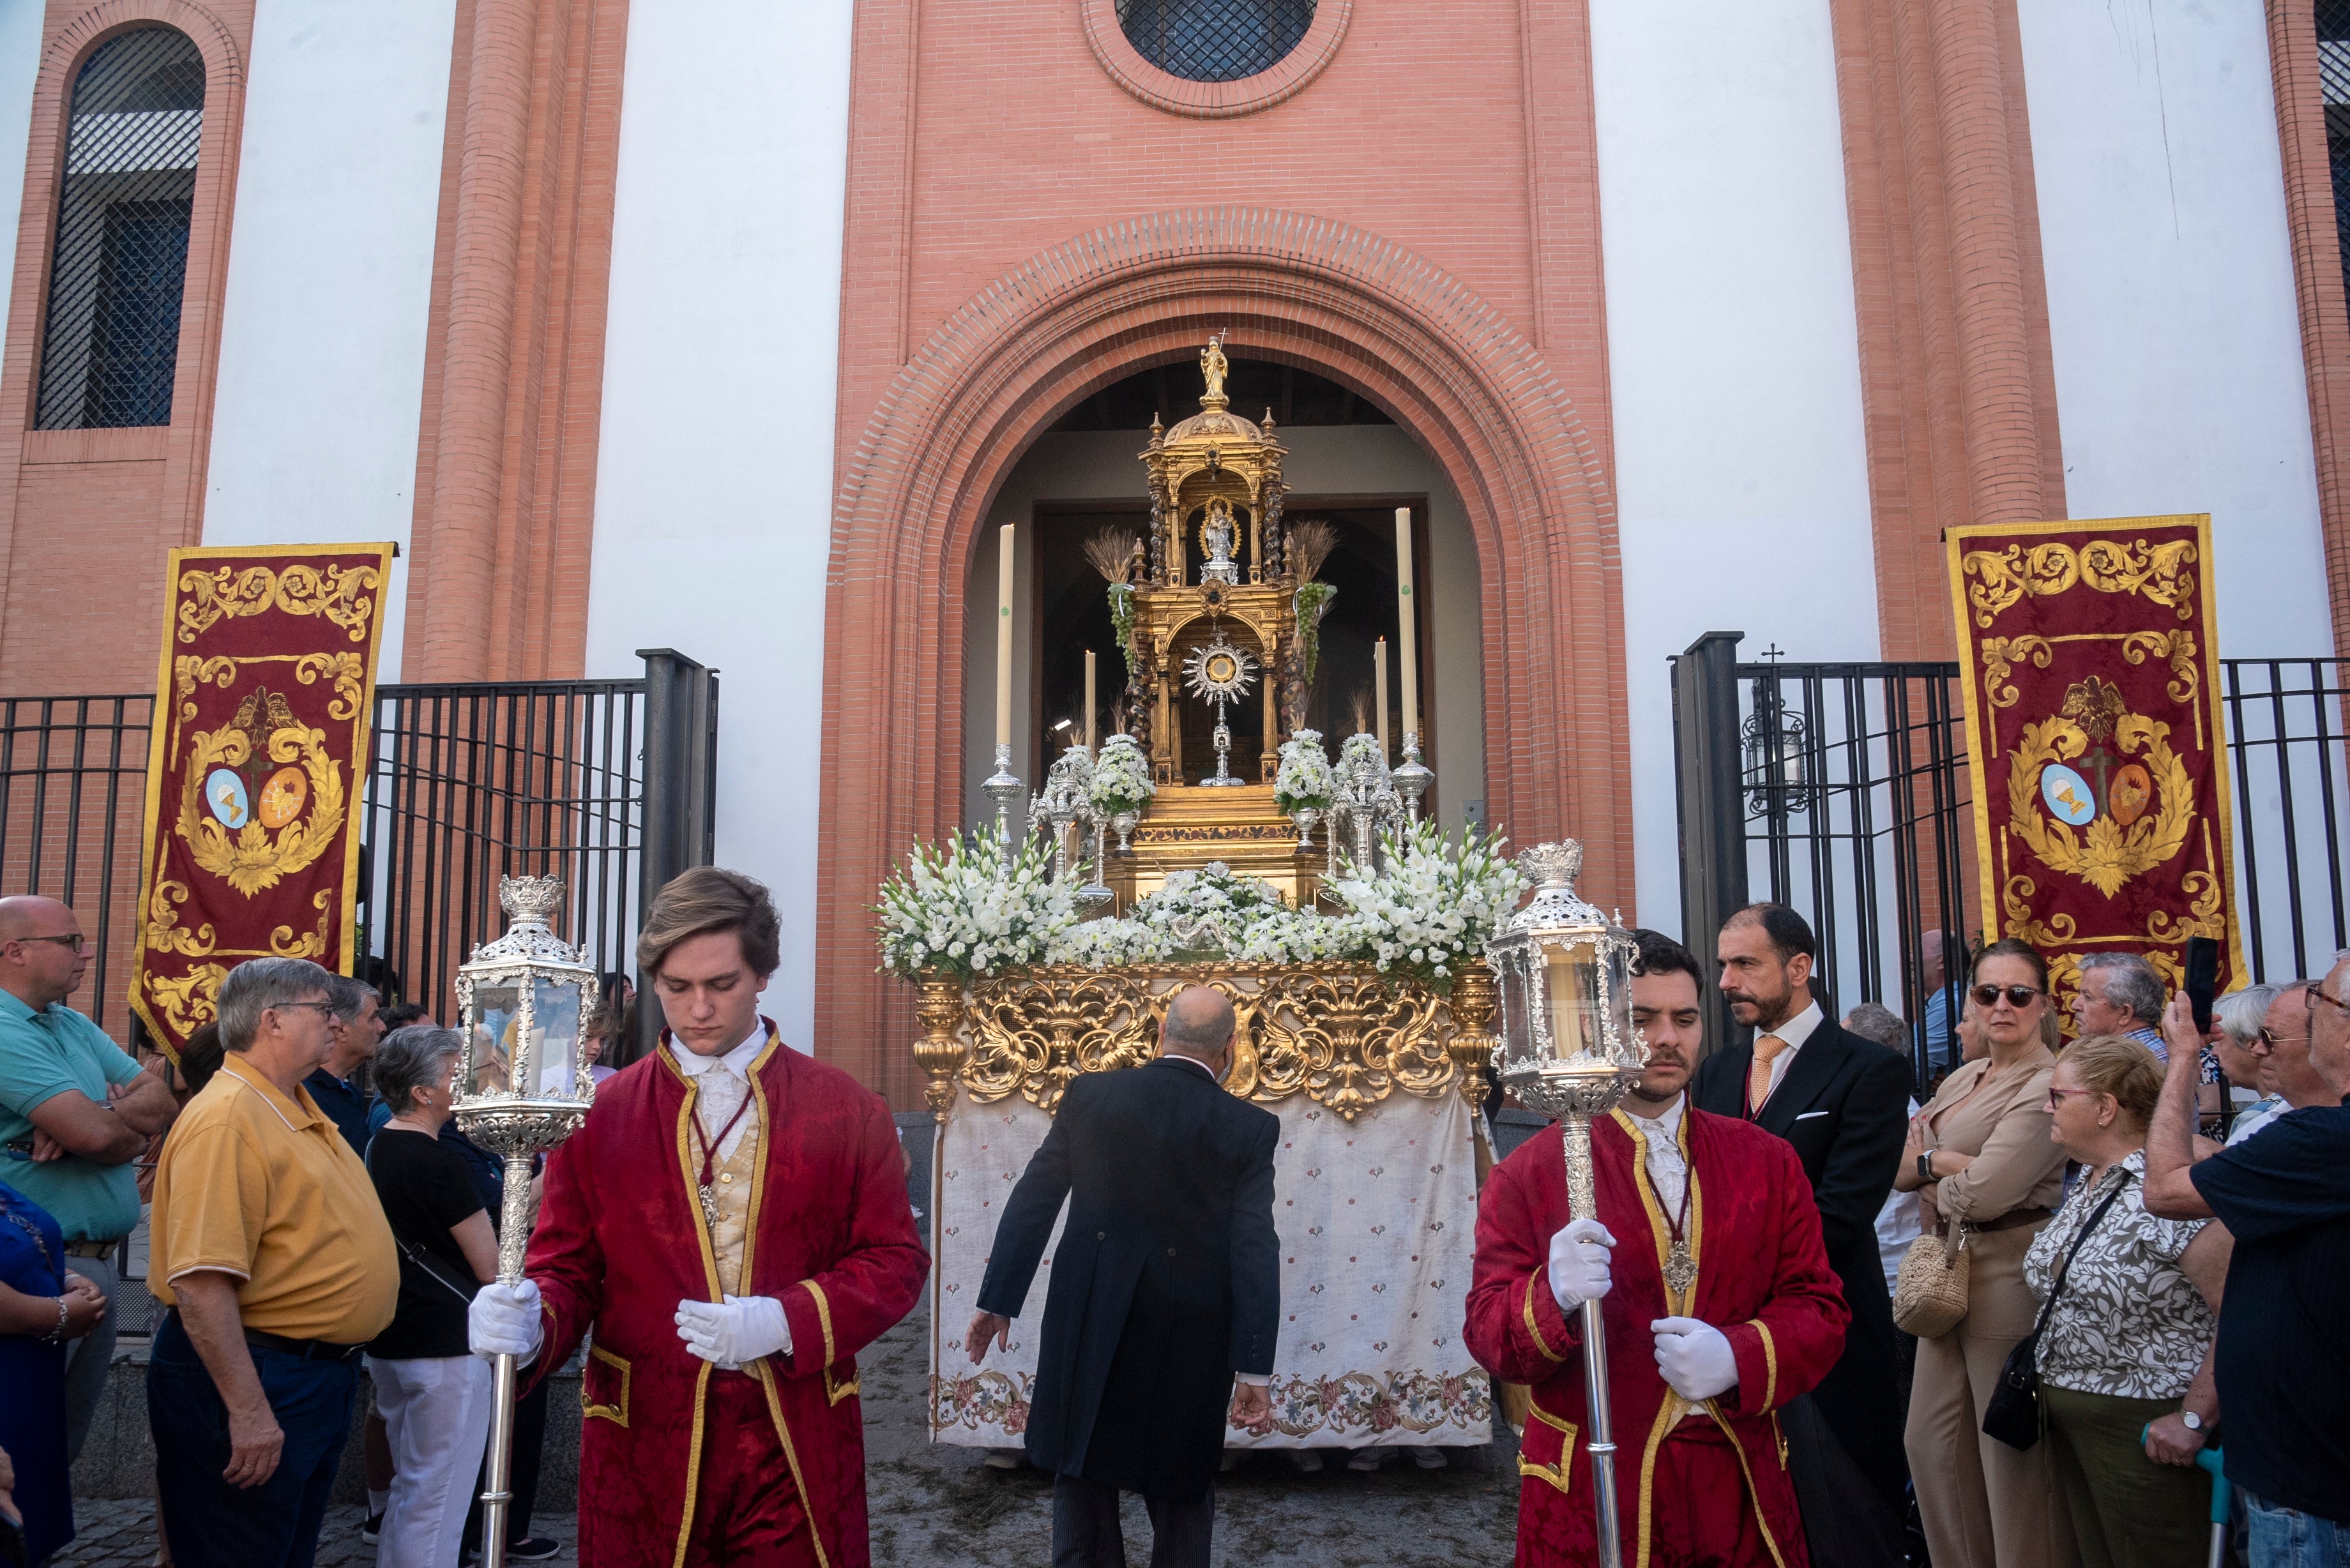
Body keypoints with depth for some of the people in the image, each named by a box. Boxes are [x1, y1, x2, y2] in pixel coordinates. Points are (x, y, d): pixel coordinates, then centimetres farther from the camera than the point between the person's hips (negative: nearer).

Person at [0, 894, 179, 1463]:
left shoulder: (76, 1026, 13)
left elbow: (164, 1103, 8)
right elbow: (97, 1136, -25)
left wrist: (99, 1116, -13)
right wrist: (133, 1128, -1)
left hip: (98, 1264, 8)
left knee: (68, 1442, 16)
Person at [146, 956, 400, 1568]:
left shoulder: (299, 1110, 10)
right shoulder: (227, 1118, -21)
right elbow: (202, 1283, -28)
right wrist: (248, 1410, -27)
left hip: (325, 1373, 10)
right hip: (256, 1377, -10)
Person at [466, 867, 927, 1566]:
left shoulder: (847, 1111, 0)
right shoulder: (597, 1115, 1)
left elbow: (895, 1260, -1)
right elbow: (568, 1270, 2)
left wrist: (786, 1323, -16)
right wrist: (531, 1326, -20)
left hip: (798, 1446, 0)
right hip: (645, 1444, 0)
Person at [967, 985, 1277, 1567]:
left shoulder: (1088, 1094, -3)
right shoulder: (1251, 1128, -8)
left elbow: (1032, 1203, -3)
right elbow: (1256, 1251, -11)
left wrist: (997, 1301, 4)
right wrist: (1255, 1370, -10)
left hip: (1088, 1325, 1)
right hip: (1187, 1341, -1)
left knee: (1084, 1480, 18)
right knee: (1183, 1496, 17)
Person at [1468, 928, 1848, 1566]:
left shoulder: (1767, 1161, 6)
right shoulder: (1527, 1173, -5)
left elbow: (1819, 1308, 3)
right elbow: (1488, 1333, -8)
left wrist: (1739, 1356, -16)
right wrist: (1554, 1298, -29)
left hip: (1741, 1490, 3)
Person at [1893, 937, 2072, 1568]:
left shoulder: (2049, 1084, -15)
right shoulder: (1961, 1080, 12)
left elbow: (1985, 1193, -23)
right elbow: (1899, 1165, 7)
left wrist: (1929, 1174, -4)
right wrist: (1946, 1163, -13)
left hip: (2009, 1277, -8)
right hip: (1947, 1273, 8)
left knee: (2011, 1456, 4)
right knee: (1932, 1442, 14)